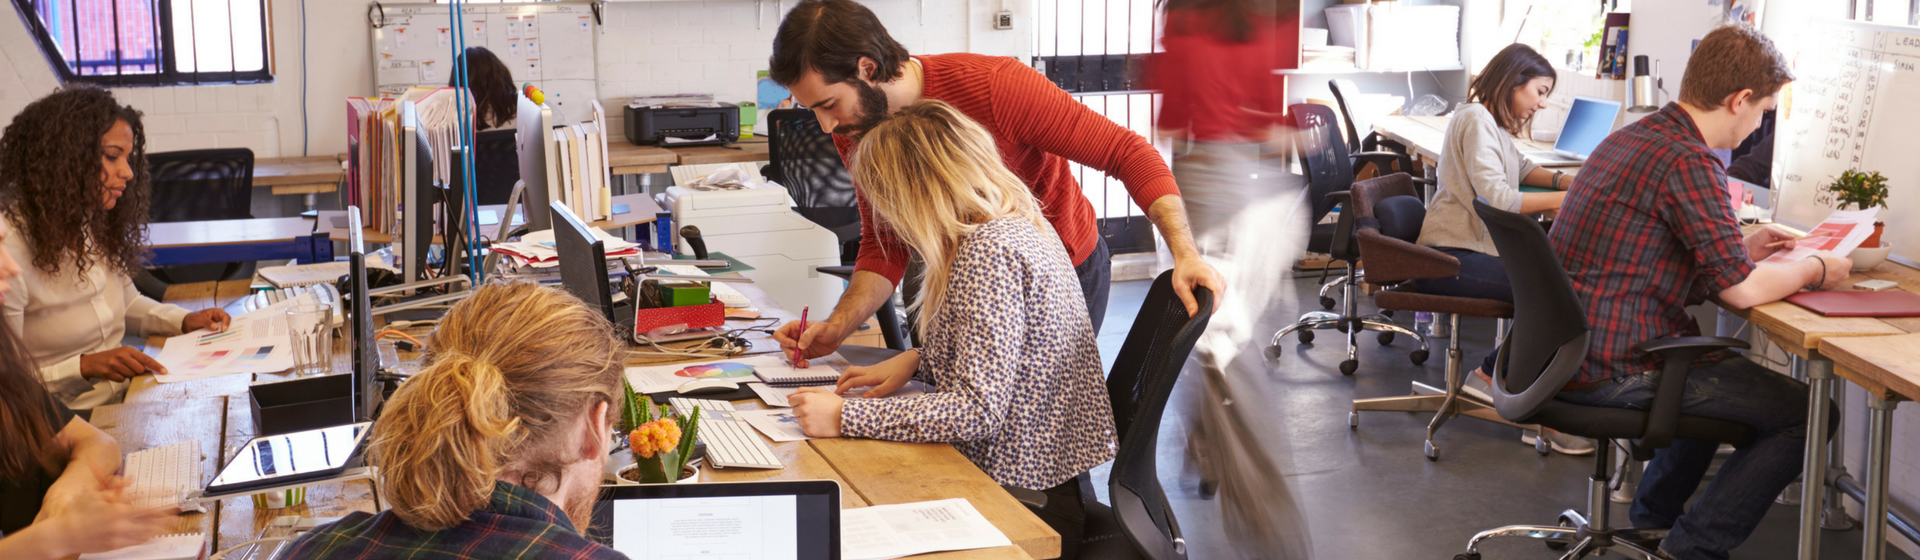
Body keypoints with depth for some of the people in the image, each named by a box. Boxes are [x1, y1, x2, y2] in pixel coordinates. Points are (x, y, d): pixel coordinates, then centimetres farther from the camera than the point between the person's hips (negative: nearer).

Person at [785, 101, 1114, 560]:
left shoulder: (990, 251, -21)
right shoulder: (1014, 225, 10)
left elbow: (978, 410, -26)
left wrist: (845, 417, -22)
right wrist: (917, 360, 9)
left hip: (1022, 500, -9)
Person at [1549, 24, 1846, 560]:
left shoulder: (1629, 138, 11)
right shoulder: (1689, 161, -18)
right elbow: (1741, 289, -19)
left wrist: (1740, 247, 21)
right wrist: (1814, 269, -1)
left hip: (1566, 349, 10)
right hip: (1615, 369, -10)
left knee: (1724, 377, 33)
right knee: (1807, 414, -1)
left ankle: (1653, 515, 36)